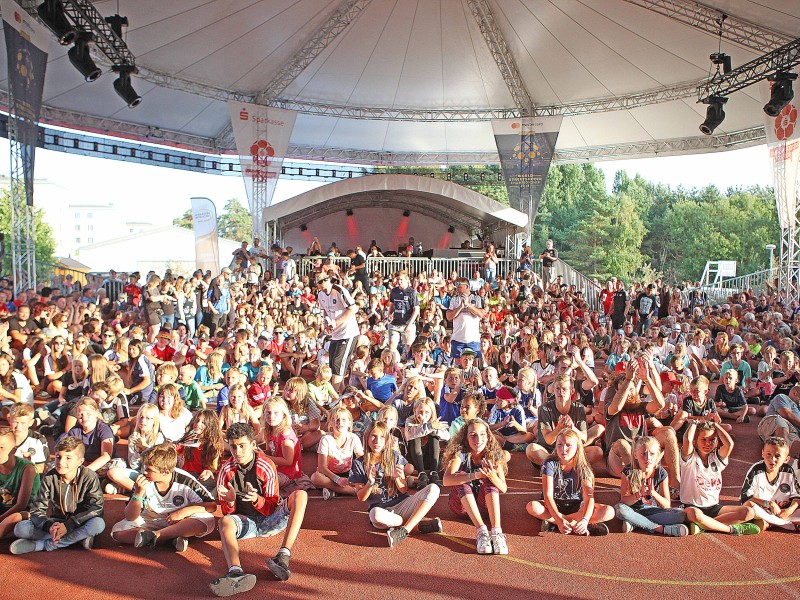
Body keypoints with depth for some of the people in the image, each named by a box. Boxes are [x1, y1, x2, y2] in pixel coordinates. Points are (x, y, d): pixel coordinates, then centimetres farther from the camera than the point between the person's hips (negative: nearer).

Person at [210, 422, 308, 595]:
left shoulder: (266, 466, -10)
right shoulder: (226, 471, -5)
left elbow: (272, 507, -10)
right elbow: (227, 513, 1)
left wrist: (257, 499, -31)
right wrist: (230, 501, -24)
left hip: (270, 519, -1)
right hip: (246, 522, 1)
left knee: (300, 495, -26)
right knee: (225, 521, -32)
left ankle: (284, 556, -40)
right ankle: (235, 571, -59)